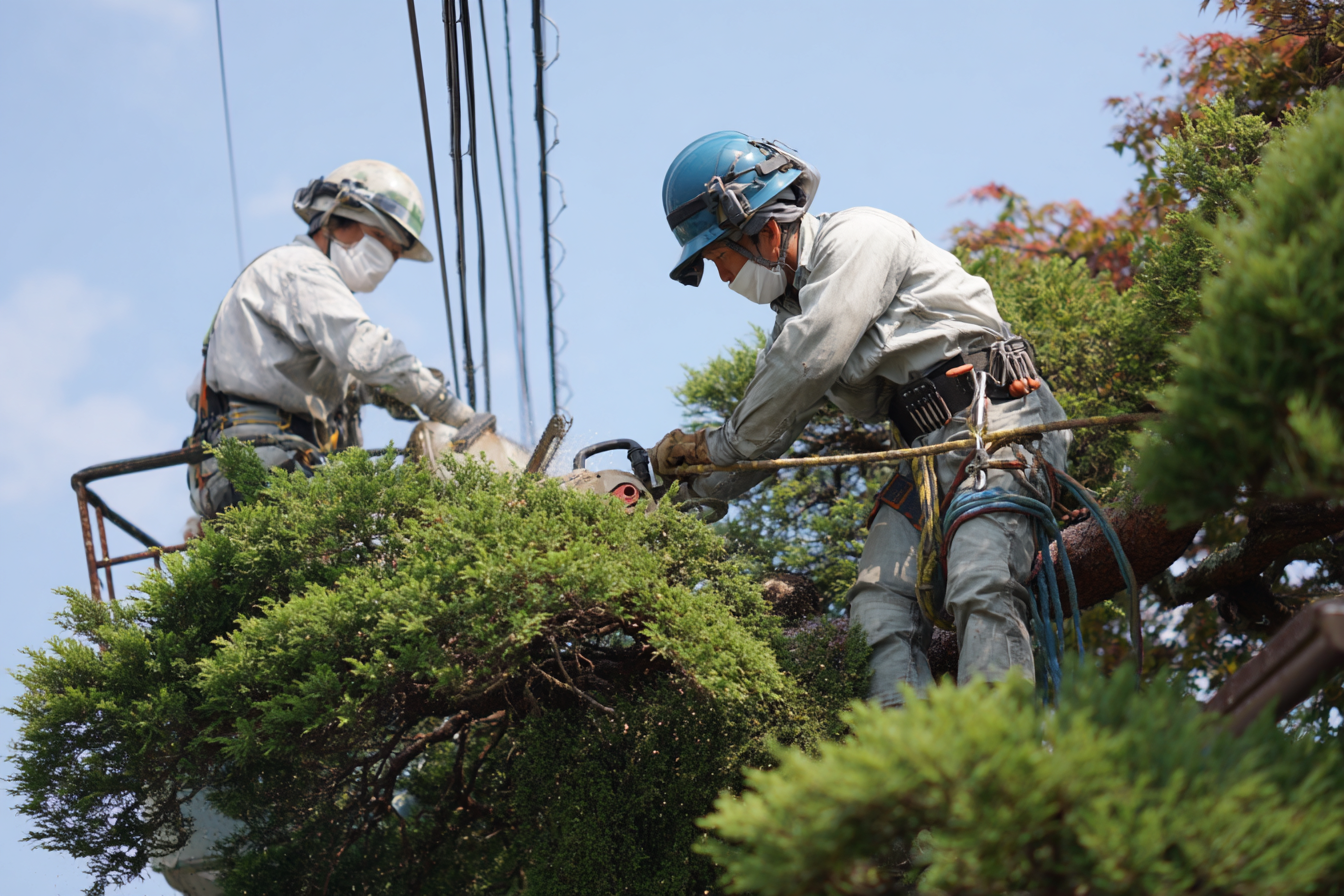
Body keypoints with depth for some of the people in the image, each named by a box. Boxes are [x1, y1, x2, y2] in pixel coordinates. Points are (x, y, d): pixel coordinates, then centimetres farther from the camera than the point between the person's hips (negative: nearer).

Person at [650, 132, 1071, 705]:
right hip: (927, 452, 8)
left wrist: (715, 447, 1)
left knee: (979, 588, -28)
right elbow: (768, 432, 27)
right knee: (878, 611, -14)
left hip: (996, 418, -8)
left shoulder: (855, 238, -3)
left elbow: (807, 363, -12)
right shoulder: (794, 307, 24)